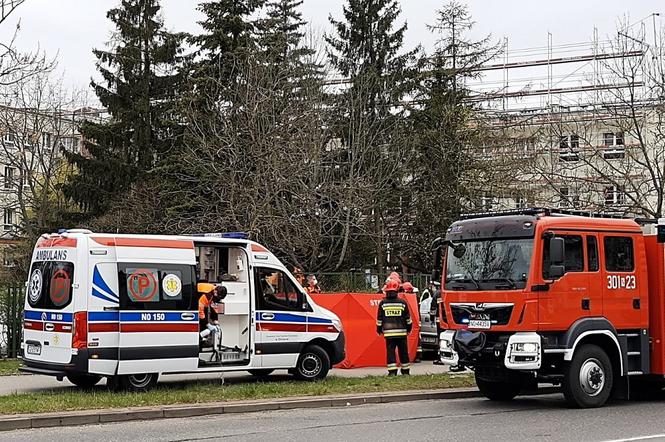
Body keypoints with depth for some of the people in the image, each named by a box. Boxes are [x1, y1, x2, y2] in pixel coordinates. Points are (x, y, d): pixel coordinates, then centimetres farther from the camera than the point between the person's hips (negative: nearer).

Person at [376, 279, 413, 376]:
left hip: (388, 332, -1)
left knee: (390, 351, 1)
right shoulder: (402, 302, 0)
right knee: (403, 352, 10)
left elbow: (379, 318, 3)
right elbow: (408, 318, 6)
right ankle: (405, 371, 18)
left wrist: (379, 330, 16)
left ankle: (392, 371, -6)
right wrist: (409, 328, 21)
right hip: (401, 332, 1)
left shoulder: (382, 303, -2)